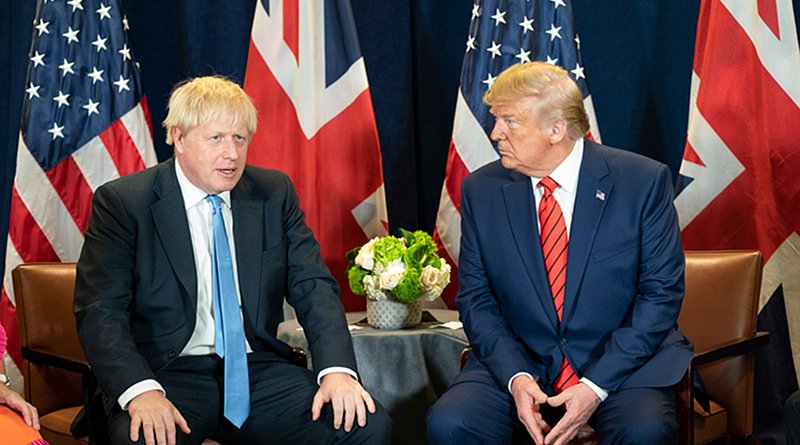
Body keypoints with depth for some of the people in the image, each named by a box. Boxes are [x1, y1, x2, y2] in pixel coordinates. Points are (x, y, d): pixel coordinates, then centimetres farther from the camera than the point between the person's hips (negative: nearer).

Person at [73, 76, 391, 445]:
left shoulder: (275, 194, 9)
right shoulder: (122, 203, -2)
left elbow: (313, 288, 5)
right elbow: (100, 312, -9)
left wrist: (337, 369, -13)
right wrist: (141, 391, -27)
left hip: (256, 370, 4)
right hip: (167, 375, -4)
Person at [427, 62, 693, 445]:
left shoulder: (642, 181, -6)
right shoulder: (481, 190, 2)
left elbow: (662, 293, -5)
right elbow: (475, 298, 4)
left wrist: (596, 385, -14)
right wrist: (515, 377, -13)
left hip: (623, 362, -2)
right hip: (520, 364, 2)